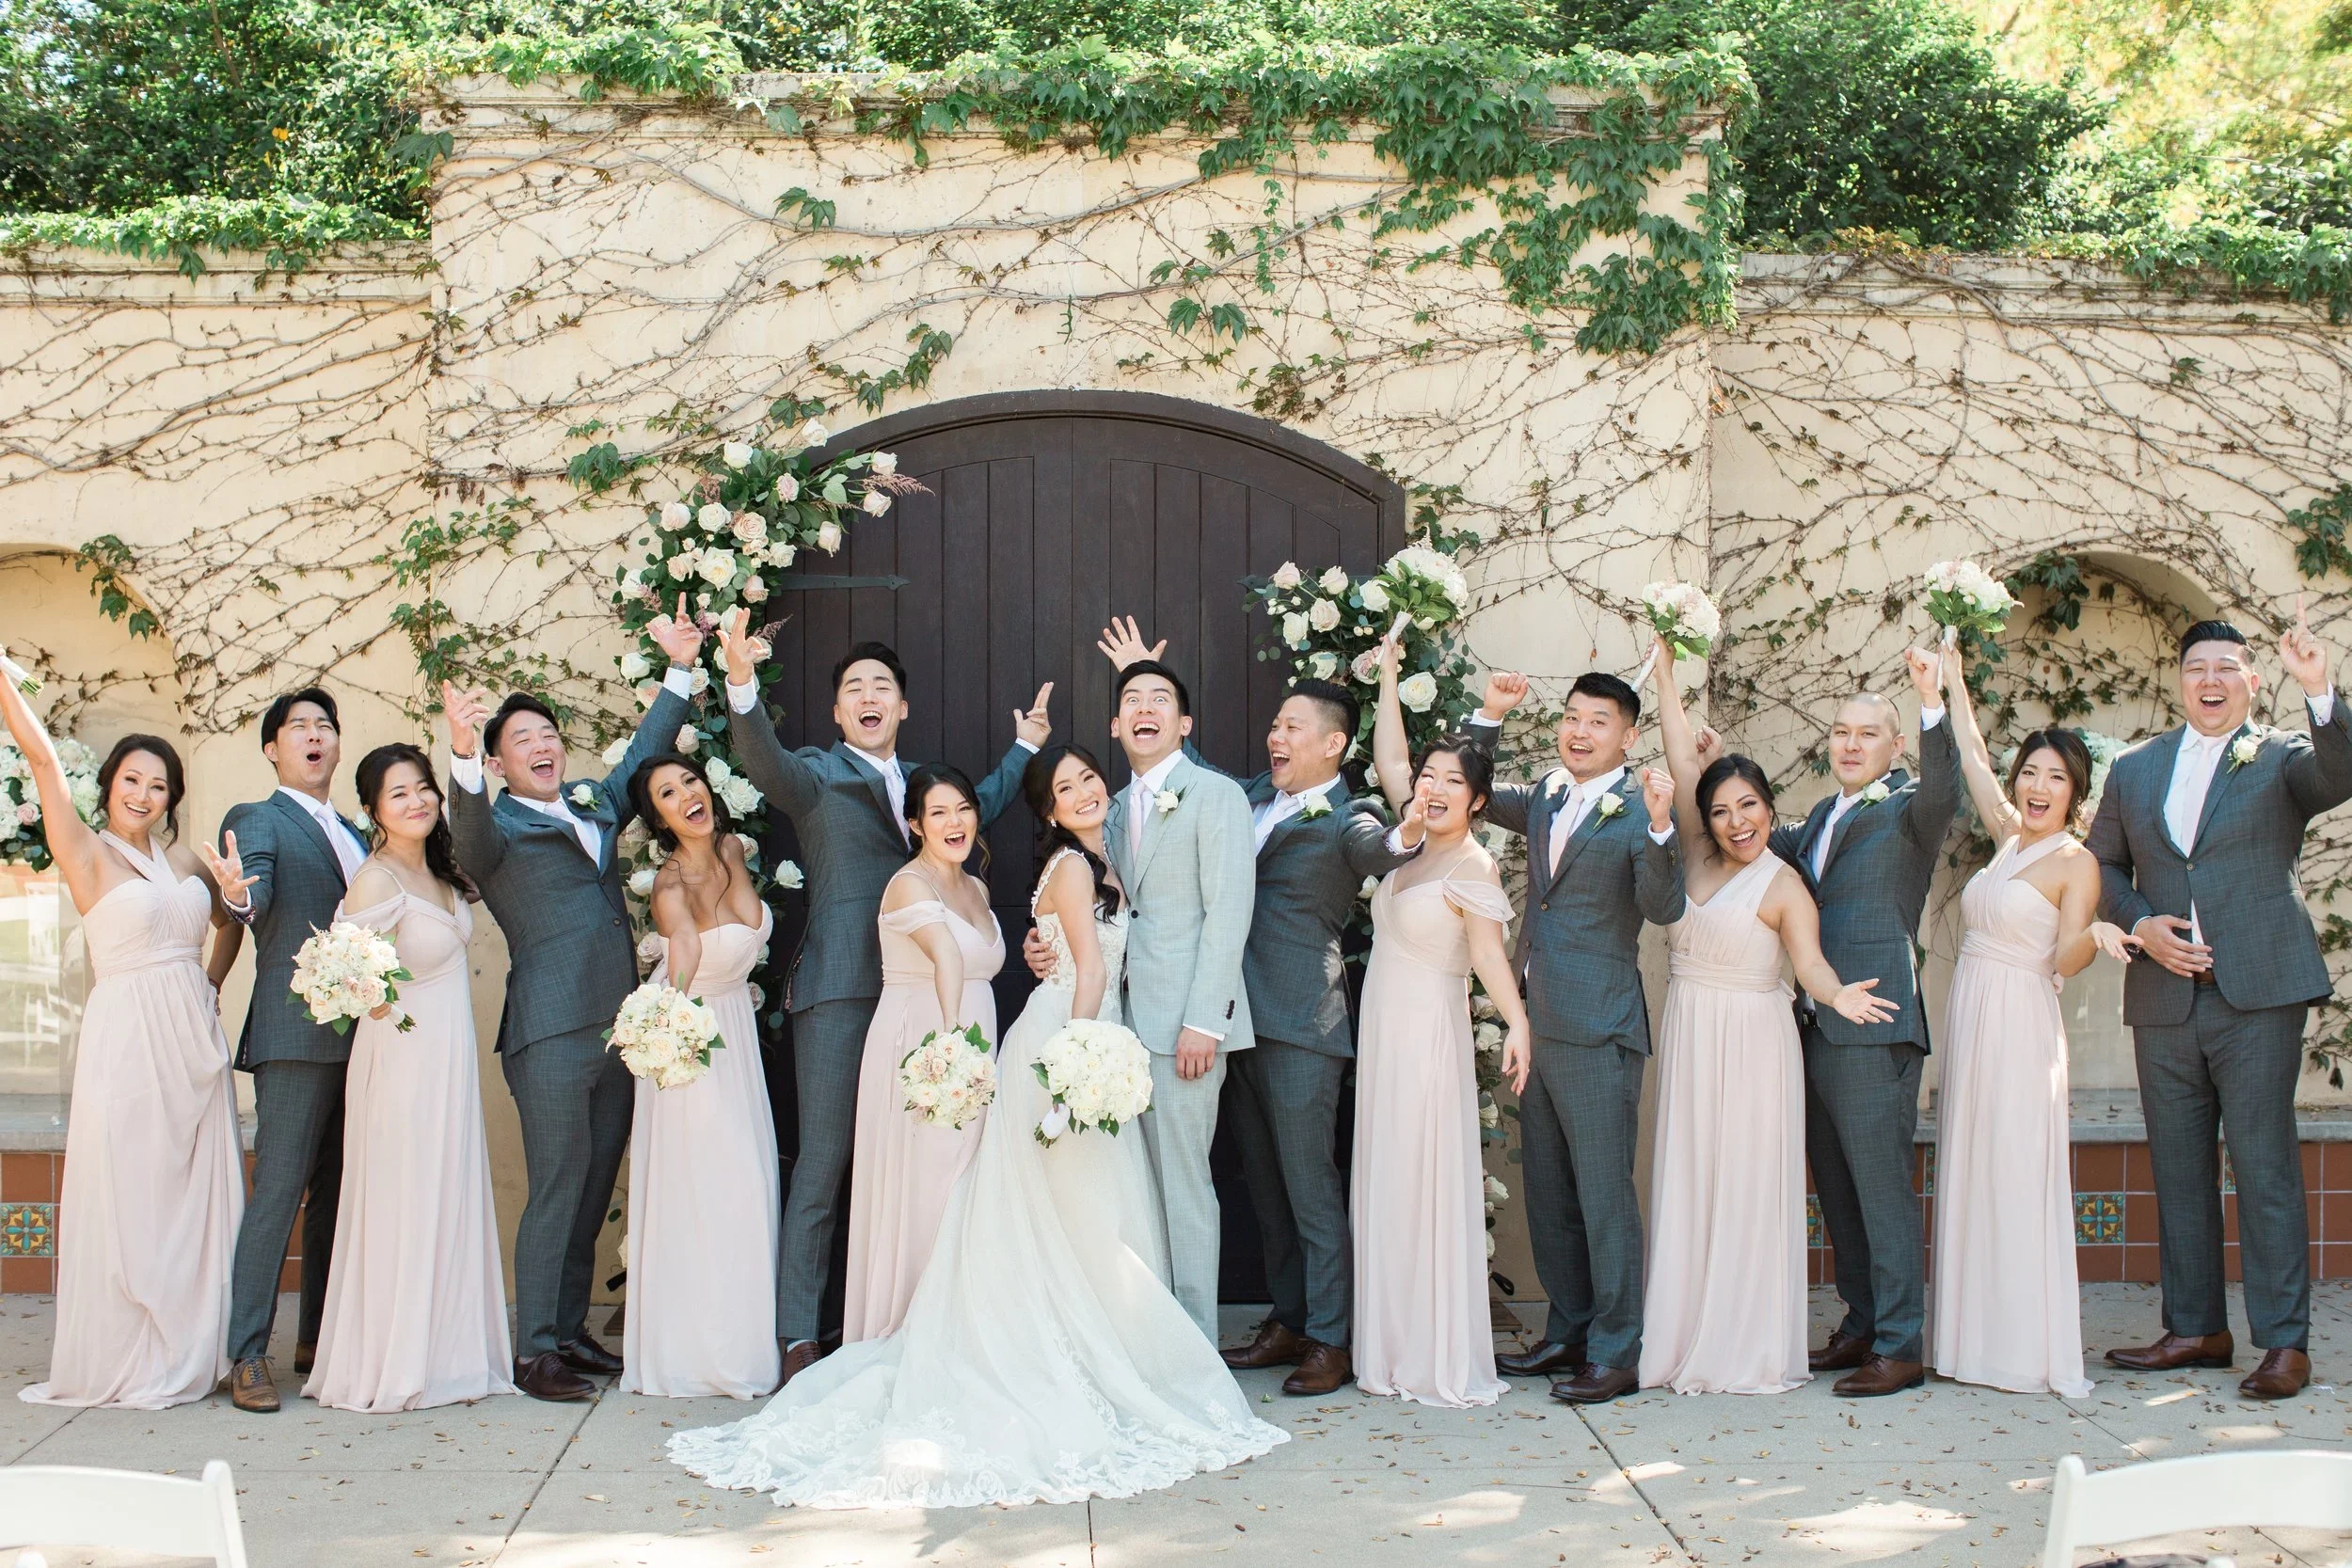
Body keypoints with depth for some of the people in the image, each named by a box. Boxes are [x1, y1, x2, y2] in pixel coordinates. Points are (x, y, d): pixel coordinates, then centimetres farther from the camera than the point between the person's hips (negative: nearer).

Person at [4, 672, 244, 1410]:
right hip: (126, 1040, -5)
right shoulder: (88, 853, -3)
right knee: (126, 1197, 0)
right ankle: (124, 1362, 12)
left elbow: (230, 920, 27)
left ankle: (190, 1354, 18)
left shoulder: (182, 861, 11)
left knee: (197, 1194, 8)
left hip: (194, 1041, 5)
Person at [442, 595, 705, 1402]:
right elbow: (469, 831, -25)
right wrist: (462, 754, -42)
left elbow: (643, 752, 31)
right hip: (552, 1031, -7)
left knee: (594, 1188, 11)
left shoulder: (594, 802, 19)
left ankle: (569, 1330, 21)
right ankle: (534, 1351, -1)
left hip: (618, 1026, 7)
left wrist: (680, 669, 26)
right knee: (557, 1185, -7)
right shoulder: (497, 829, -2)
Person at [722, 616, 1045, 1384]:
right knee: (823, 1163, -7)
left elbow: (975, 808, 40)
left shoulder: (919, 782, 21)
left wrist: (1025, 747, 39)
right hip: (840, 990, -6)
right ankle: (797, 1336, -3)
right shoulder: (817, 774, 2)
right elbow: (763, 761, -20)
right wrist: (742, 685, -37)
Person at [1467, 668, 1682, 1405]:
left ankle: (1616, 1352, 5)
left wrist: (1660, 828, -36)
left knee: (1604, 1191, -3)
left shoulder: (1641, 812, -9)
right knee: (1548, 1192, 15)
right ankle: (1568, 1332, 27)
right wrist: (1490, 716, 11)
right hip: (1537, 1023, 8)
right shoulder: (1545, 799, 12)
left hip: (1598, 1029, -8)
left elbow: (1663, 907, -20)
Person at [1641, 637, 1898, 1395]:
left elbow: (1809, 960, -19)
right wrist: (1664, 667, 5)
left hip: (1751, 1046, -5)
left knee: (1747, 1190, -3)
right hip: (1688, 1040, 5)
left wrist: (1838, 994, -41)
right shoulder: (1698, 857, 7)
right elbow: (1683, 759, 5)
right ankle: (1687, 1341, 12)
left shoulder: (1784, 887, -7)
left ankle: (1750, 1349, 3)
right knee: (1687, 1187, 7)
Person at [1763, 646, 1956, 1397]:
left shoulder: (1907, 811, -3)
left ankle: (1901, 1348, -1)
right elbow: (1772, 847, 31)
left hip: (1876, 1028, -8)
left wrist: (1932, 703, -36)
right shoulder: (1823, 816, 20)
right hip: (1815, 1026, 8)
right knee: (1836, 1191, 14)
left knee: (1883, 1189, -6)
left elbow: (1943, 795, -24)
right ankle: (1862, 1326, 25)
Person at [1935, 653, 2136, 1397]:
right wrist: (1952, 678, 26)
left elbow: (2062, 961, -11)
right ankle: (1980, 1340, 14)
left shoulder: (2076, 862, -6)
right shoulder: (2009, 838, 12)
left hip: (2020, 1027, -7)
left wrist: (2095, 934, -31)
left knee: (2017, 1180, -7)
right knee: (1970, 1178, 8)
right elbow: (1973, 757, 21)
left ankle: (2031, 1350, -2)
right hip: (1970, 1019, 7)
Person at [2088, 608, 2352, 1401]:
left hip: (2258, 993, -4)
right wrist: (2139, 923, 0)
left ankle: (2284, 1341, 1)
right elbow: (2103, 865, 18)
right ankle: (2194, 1328, 19)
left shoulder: (2283, 757, 2)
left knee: (2265, 1166, -5)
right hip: (2164, 999, 4)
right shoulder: (2134, 768, 14)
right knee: (2179, 1170, 9)